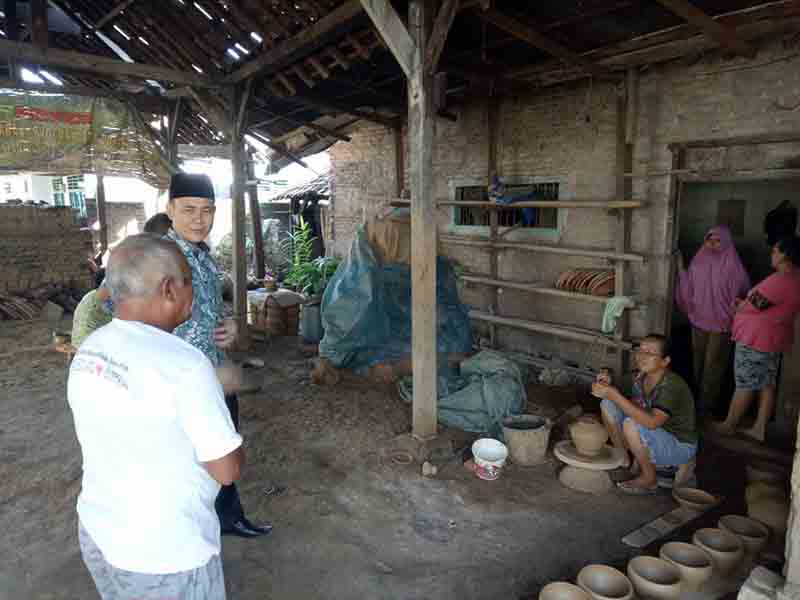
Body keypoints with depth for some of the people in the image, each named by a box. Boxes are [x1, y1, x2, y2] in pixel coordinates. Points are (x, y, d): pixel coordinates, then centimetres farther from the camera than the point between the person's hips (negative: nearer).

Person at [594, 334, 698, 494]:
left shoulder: (672, 385, -30)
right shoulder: (642, 376, -7)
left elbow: (651, 422, -41)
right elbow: (634, 407, -1)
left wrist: (615, 395, -42)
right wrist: (609, 392, -18)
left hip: (680, 446, -8)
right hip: (656, 437, 8)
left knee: (631, 424, -33)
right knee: (608, 405, -3)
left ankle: (649, 478, -8)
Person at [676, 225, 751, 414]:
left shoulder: (733, 266, -11)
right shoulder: (698, 261, 1)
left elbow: (742, 293, -9)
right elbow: (688, 289, 7)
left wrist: (732, 317, -13)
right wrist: (681, 270, -3)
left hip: (721, 323, -4)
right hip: (699, 320, 4)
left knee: (713, 364, 4)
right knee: (697, 360, 16)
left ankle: (707, 402, 17)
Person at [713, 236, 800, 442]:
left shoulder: (780, 280, -24)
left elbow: (754, 305, -19)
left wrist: (738, 306, 2)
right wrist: (745, 303, 7)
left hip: (756, 340, -9)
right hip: (773, 340, 9)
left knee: (745, 385, 2)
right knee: (767, 384, 13)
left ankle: (729, 425, 14)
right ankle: (759, 429, 20)